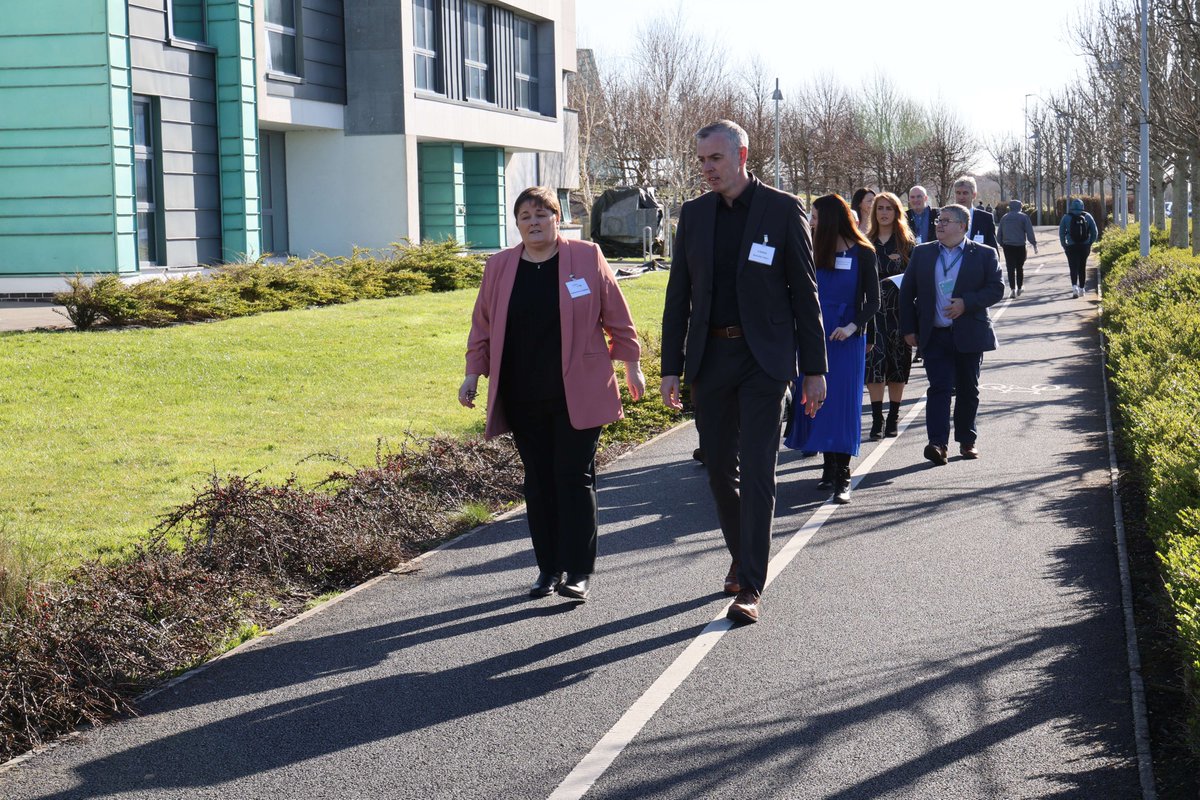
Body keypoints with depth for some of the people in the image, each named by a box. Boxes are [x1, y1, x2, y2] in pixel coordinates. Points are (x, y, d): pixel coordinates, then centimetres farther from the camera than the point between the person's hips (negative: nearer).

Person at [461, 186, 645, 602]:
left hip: (578, 393, -3)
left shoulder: (587, 258, 1)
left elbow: (617, 318, 5)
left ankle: (579, 570, 0)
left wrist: (631, 366, 6)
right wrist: (473, 374, 8)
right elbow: (483, 327, 14)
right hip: (524, 399, 3)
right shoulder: (499, 267, 9)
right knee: (538, 481, 7)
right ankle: (549, 569, 15)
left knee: (574, 477, -5)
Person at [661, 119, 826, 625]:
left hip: (764, 359, -4)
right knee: (720, 469, 11)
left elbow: (805, 292, -2)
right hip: (709, 358, 4)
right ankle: (741, 556, 32)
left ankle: (750, 587, -5)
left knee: (756, 473, -8)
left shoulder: (783, 210, -4)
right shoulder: (694, 214, 7)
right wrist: (671, 367, 6)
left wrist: (814, 369, -4)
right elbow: (679, 295, 11)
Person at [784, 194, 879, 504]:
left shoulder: (862, 253, -4)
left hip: (846, 337, -4)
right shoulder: (813, 251, 5)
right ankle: (829, 467, 15)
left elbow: (873, 301, -3)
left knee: (843, 402, -5)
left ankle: (842, 476, -4)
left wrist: (854, 326, -17)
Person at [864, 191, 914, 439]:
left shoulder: (906, 243, 5)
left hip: (899, 307, 0)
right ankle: (877, 418, -4)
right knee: (874, 360, -9)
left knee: (898, 362, 4)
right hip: (873, 307, 0)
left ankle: (893, 418, 13)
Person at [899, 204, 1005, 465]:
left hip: (969, 335, 0)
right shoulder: (922, 253, 8)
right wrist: (909, 329, 3)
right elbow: (907, 292, 9)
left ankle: (967, 439, 22)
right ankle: (938, 443, -16)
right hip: (935, 336, 0)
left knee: (968, 390, 9)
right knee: (939, 387, -9)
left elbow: (996, 288, -3)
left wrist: (967, 303, -17)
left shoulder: (984, 254, 2)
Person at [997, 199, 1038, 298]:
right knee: (1019, 268, 11)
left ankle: (1012, 288, -11)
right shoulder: (1023, 217, -1)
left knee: (1010, 268, 0)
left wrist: (1001, 244, 20)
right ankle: (1019, 288, 15)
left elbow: (999, 234, 13)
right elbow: (1029, 232, -5)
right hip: (1020, 246, -2)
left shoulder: (1004, 217, 10)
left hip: (1007, 246, 2)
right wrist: (1034, 244, -1)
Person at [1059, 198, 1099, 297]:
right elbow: (1095, 232, 3)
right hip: (1084, 246, 2)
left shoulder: (1066, 217, -2)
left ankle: (1074, 286, -24)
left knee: (1073, 267, -2)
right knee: (1082, 267, 14)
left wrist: (1064, 245, 8)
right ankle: (1081, 289, 18)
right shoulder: (1087, 216, 3)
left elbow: (1061, 232, -2)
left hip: (1072, 247, -2)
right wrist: (1090, 243, 13)